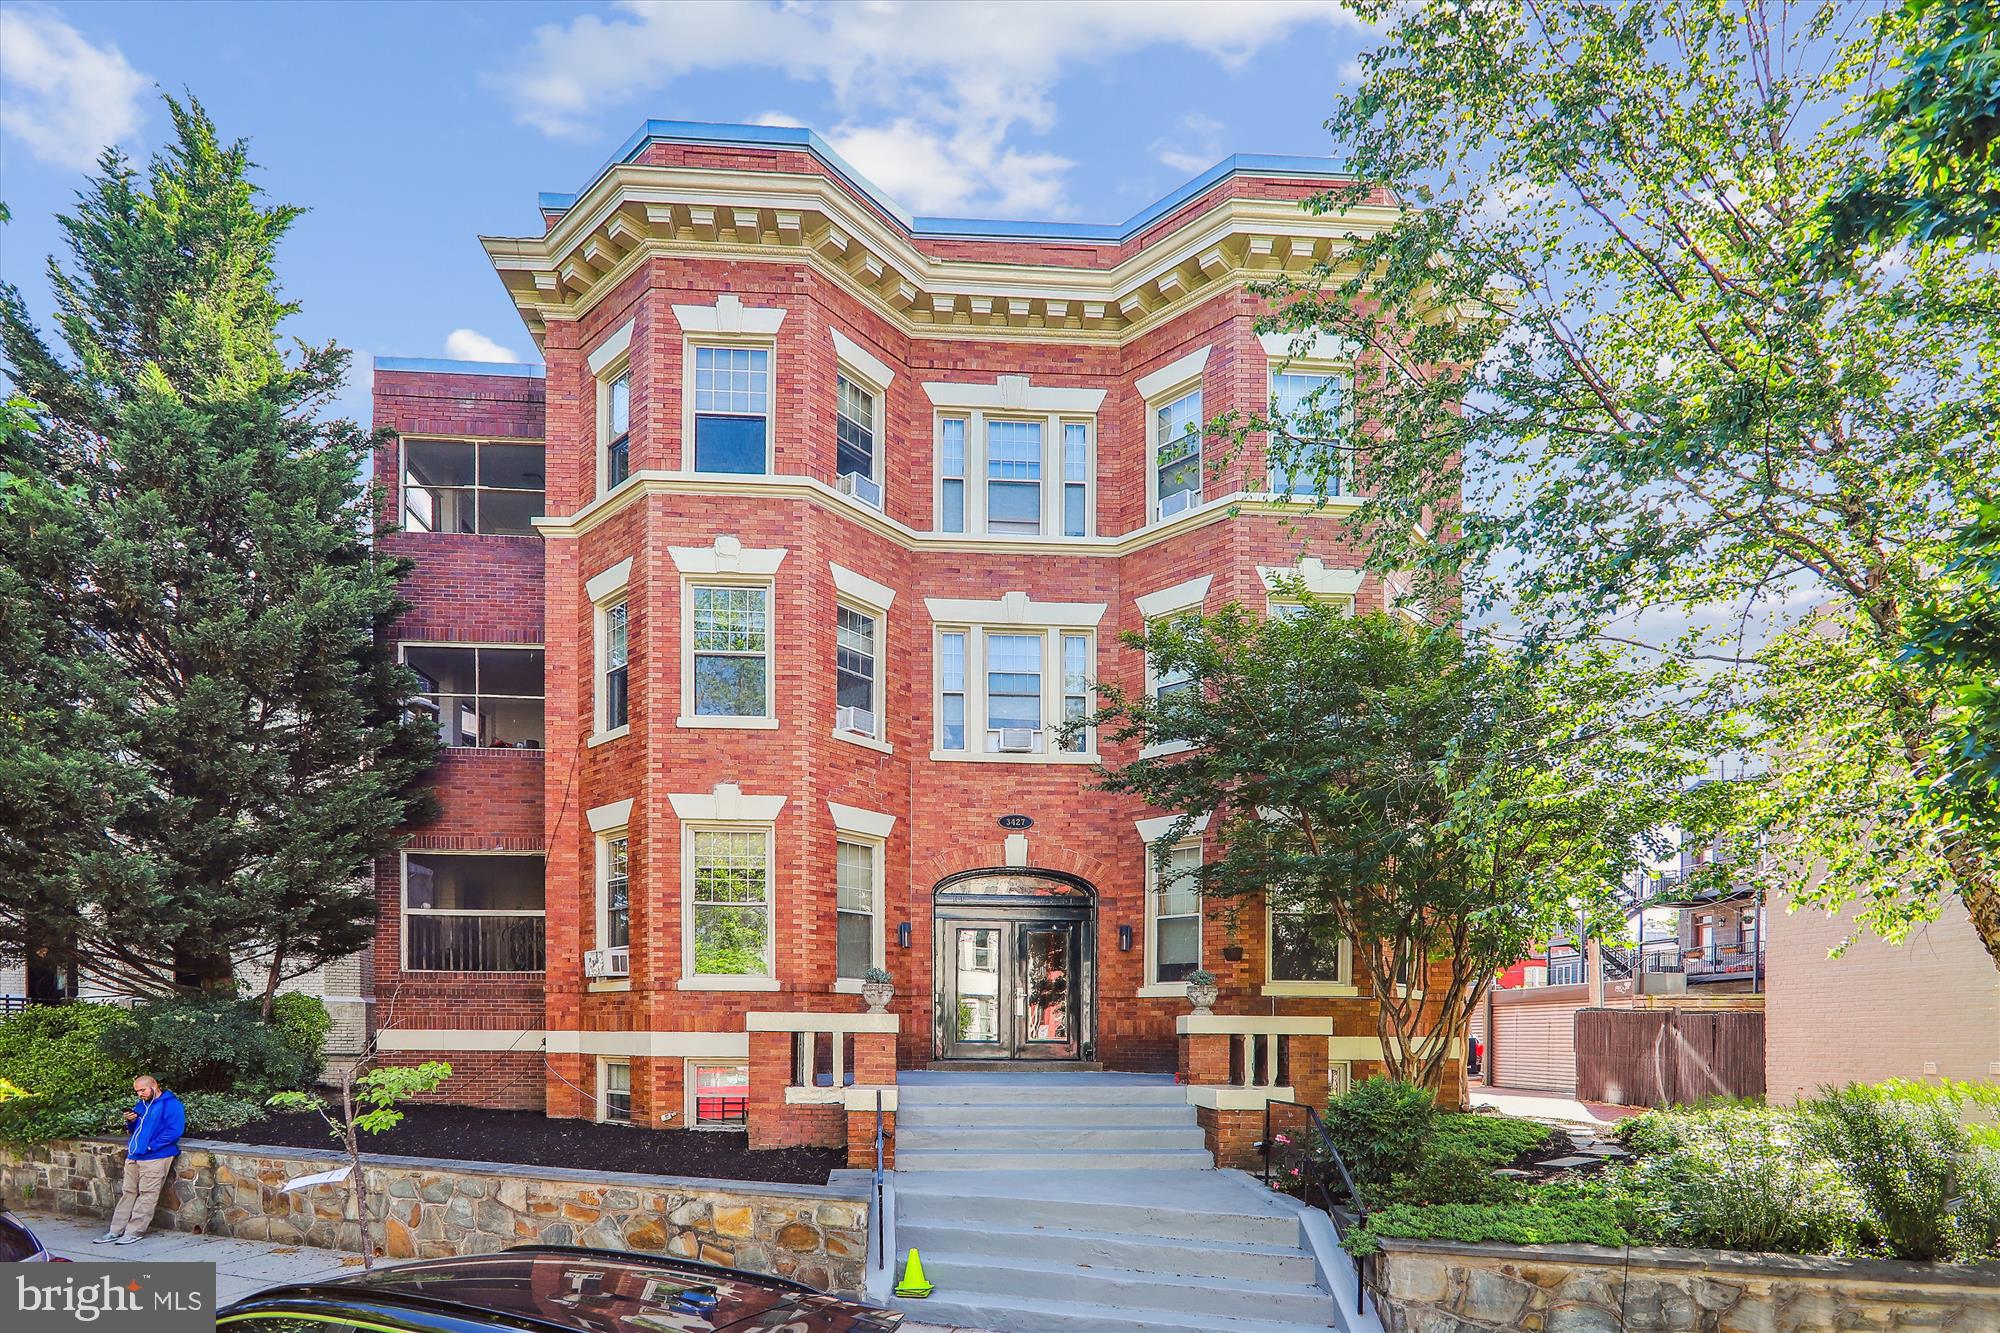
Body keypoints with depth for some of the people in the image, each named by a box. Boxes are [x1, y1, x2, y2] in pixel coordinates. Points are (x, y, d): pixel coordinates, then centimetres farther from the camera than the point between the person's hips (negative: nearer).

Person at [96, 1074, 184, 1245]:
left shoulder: (170, 1104, -8)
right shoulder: (141, 1105, 18)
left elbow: (174, 1130, -17)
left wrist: (151, 1147, -16)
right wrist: (130, 1121, 4)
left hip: (155, 1157, -8)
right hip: (133, 1156, 8)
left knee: (147, 1195, -6)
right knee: (127, 1193, 9)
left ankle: (133, 1232, -4)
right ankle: (116, 1231, 13)